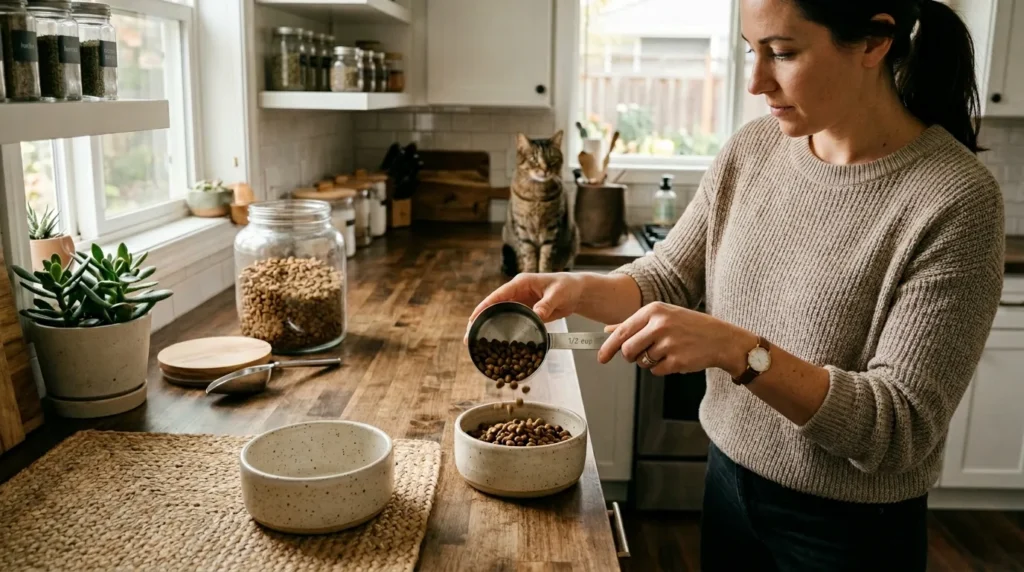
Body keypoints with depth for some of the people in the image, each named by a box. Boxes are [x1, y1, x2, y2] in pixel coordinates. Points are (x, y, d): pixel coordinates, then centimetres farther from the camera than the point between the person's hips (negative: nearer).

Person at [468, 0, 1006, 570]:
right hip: (729, 477, 5)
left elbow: (901, 430, -24)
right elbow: (669, 280, 3)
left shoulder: (957, 200, -22)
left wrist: (738, 350, -35)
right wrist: (580, 290, -17)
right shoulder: (752, 149, -6)